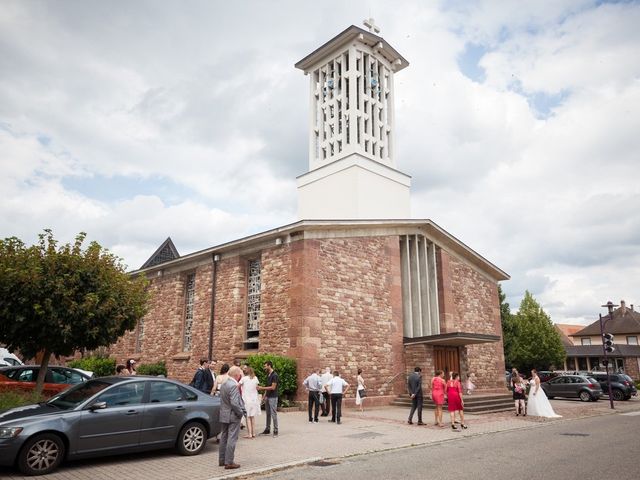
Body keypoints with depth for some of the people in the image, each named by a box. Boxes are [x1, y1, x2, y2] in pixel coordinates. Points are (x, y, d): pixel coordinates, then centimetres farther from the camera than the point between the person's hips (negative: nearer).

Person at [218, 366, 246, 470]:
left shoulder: (223, 385, 8)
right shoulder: (234, 386, -21)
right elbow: (234, 403, -26)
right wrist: (241, 413, -12)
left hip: (223, 416, 9)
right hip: (233, 416, -9)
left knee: (224, 438, 17)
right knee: (232, 439, -1)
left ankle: (222, 460, 26)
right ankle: (229, 462, 3)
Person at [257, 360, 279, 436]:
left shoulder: (274, 375, -16)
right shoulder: (268, 375, 12)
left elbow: (273, 387, -20)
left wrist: (262, 388, -17)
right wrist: (261, 388, 8)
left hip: (273, 397, -9)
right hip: (268, 397, 9)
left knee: (274, 414, -4)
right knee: (268, 414, 13)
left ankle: (275, 430, 4)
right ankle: (267, 429, 21)